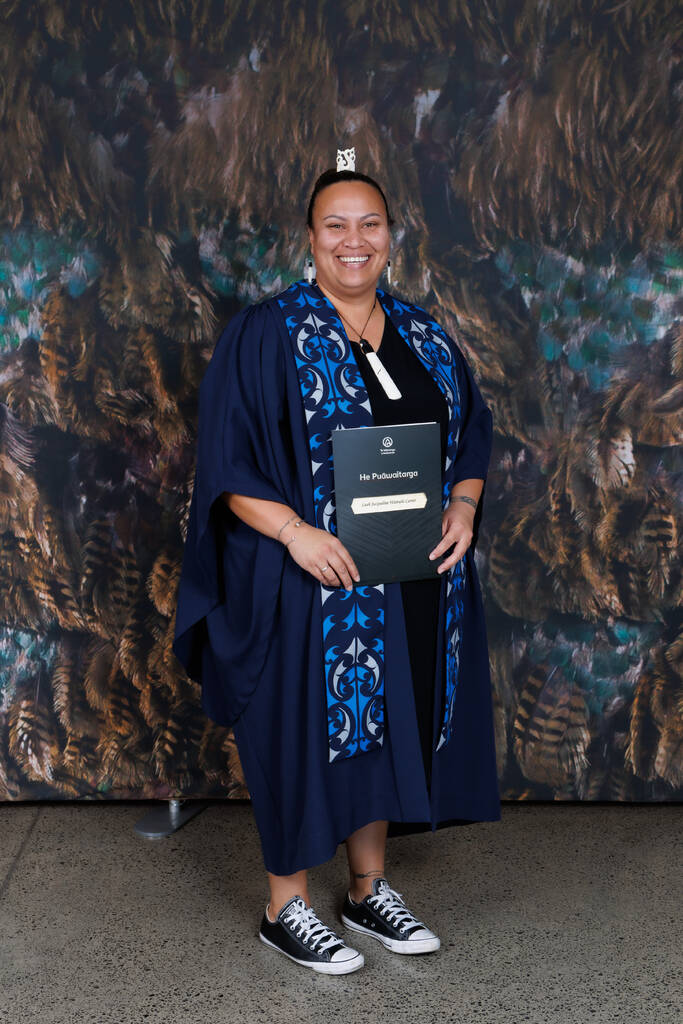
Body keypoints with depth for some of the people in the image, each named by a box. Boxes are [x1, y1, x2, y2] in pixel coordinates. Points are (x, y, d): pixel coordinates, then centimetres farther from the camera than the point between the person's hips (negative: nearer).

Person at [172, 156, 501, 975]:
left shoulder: (424, 337, 9)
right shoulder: (265, 336, -7)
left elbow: (471, 431, 15)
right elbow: (225, 458, -11)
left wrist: (464, 504, -4)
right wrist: (294, 531, -23)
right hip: (305, 582, -5)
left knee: (386, 727, 14)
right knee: (306, 730, 4)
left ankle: (370, 890, 32)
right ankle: (285, 908, 22)